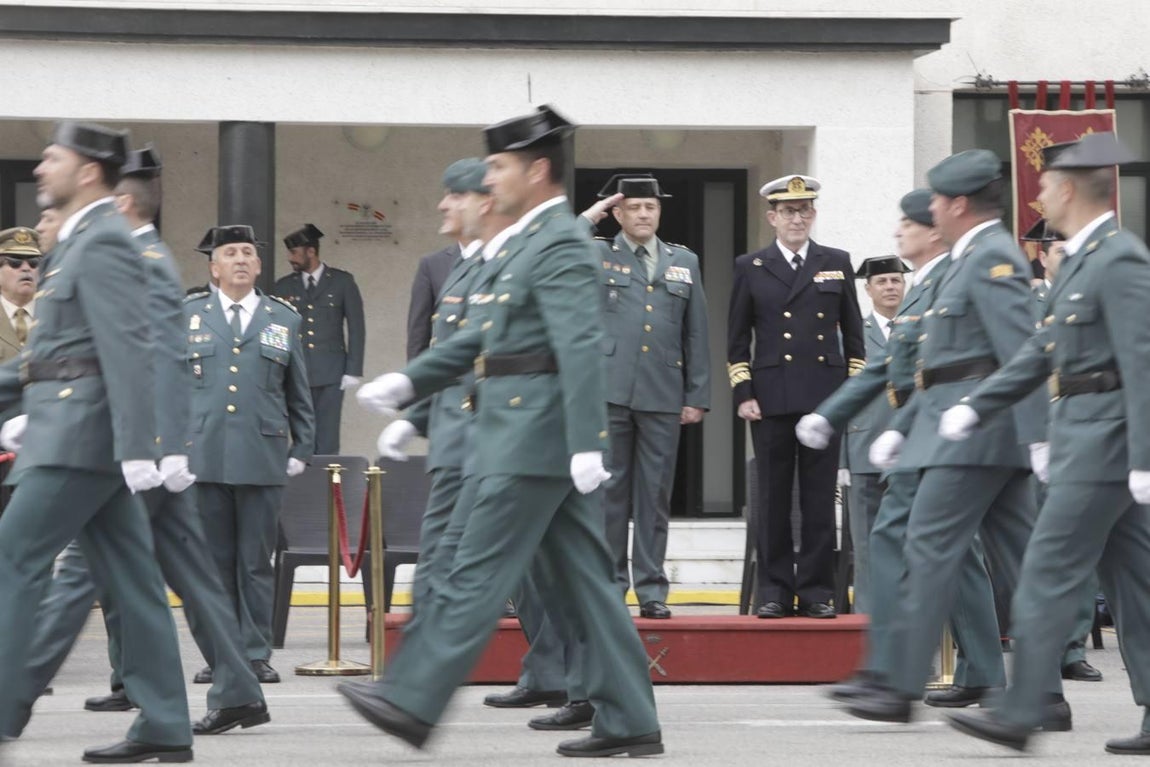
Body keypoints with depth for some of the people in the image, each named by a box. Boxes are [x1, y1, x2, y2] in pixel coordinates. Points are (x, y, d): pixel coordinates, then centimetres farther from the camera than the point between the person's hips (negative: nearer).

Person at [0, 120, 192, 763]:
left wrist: (137, 447, -26)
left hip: (80, 439, -10)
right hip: (82, 440, 10)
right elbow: (52, 352, 24)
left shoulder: (103, 243, -12)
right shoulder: (81, 243, 20)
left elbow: (129, 351, -20)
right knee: (130, 580, 7)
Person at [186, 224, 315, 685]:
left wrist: (301, 449, 9)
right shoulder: (188, 316, 11)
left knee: (256, 562, 1)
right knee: (214, 560, 3)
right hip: (204, 456, 0)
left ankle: (256, 654, 7)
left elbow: (299, 394, 14)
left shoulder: (284, 319, 12)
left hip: (263, 457, 0)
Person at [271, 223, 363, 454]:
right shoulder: (283, 287, 11)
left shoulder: (342, 282, 5)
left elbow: (356, 328, 4)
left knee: (327, 443, -3)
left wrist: (353, 371, -3)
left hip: (330, 373, -2)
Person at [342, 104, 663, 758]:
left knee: (480, 575, -5)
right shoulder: (532, 242, 18)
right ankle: (629, 722, 9)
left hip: (537, 439, -10)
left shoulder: (560, 246, -14)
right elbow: (488, 337, 23)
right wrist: (408, 381, 16)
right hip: (533, 439, 10)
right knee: (583, 581, 8)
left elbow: (583, 349, -23)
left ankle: (413, 702, -2)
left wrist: (586, 445, -30)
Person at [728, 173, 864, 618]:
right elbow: (736, 339, 9)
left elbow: (853, 334, 13)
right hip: (771, 400, 0)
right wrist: (743, 394, 0)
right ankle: (775, 591, 6)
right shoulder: (750, 268, 9)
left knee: (821, 500, 0)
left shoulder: (837, 264, 11)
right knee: (773, 500, 1)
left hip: (824, 398, 0)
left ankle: (816, 591, 5)